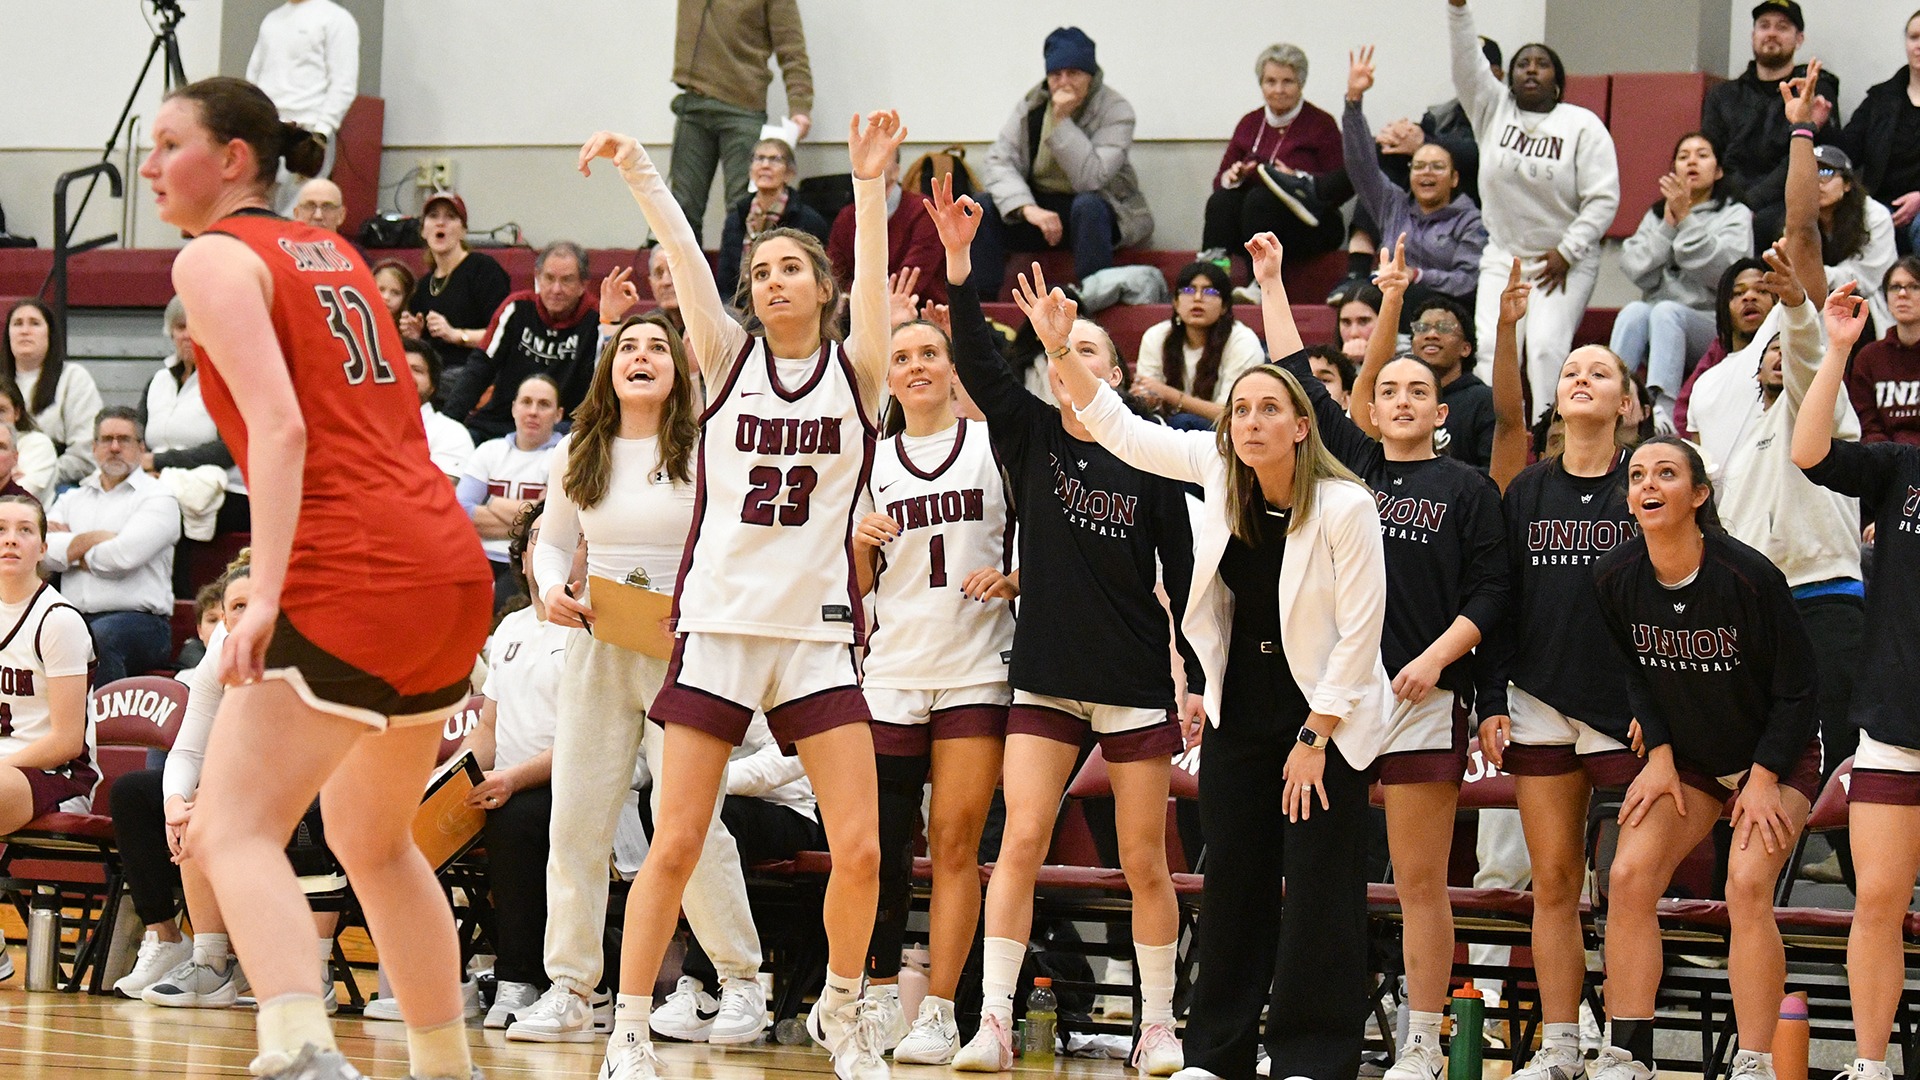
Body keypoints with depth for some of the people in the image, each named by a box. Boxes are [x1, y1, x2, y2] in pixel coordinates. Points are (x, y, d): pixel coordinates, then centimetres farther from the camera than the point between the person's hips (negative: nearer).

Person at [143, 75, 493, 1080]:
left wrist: (265, 597, -22)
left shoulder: (215, 257, -2)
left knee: (233, 830, -14)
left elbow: (279, 428, -15)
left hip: (356, 579, -9)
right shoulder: (331, 252, 21)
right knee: (372, 839, 24)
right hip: (453, 566, 9)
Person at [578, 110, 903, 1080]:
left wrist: (868, 188, -29)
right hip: (716, 624, 0)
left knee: (859, 850, -5)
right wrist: (636, 170, -25)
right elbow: (684, 256, -10)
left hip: (817, 632, 0)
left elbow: (872, 283, -13)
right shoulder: (728, 357, 6)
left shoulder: (854, 372, 5)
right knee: (675, 845, -3)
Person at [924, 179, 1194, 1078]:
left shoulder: (1149, 463, 0)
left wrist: (1197, 678, -4)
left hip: (1137, 685, -1)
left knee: (1145, 865, 4)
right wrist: (958, 259, -23)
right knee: (1020, 843, -9)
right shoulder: (1029, 437, 3)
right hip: (1045, 681, 1)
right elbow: (975, 362, -11)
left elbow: (1184, 575, 2)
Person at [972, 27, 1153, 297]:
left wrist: (1062, 120, -28)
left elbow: (1090, 180, -26)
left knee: (1087, 206, -38)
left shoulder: (1116, 111, -14)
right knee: (982, 205, -21)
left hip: (1101, 212, -4)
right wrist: (1027, 208, -30)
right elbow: (998, 162, -12)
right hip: (1041, 206, 4)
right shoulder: (1032, 105, -1)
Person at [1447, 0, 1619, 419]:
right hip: (1503, 256, 3)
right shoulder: (1493, 109, 8)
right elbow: (1466, 65, -4)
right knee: (1492, 347, -13)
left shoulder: (1582, 125, -1)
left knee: (1546, 347, -17)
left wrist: (1566, 251, -11)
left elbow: (1603, 198, -4)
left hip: (1565, 263, -3)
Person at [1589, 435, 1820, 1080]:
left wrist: (1764, 780, -17)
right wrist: (1659, 755, -3)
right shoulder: (1615, 577, -12)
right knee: (1628, 877, -11)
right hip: (1688, 756, 5)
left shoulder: (1749, 576, -25)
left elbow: (1796, 689, -15)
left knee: (1748, 884, -23)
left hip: (1776, 756, -5)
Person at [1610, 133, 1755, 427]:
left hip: (1713, 329, -3)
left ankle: (1662, 409, -56)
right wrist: (1668, 225, -5)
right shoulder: (1656, 215, 20)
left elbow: (1723, 272, -8)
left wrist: (1686, 219, -11)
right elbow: (1637, 271, 3)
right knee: (1634, 311, -30)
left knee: (1667, 310, -35)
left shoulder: (1735, 214, 11)